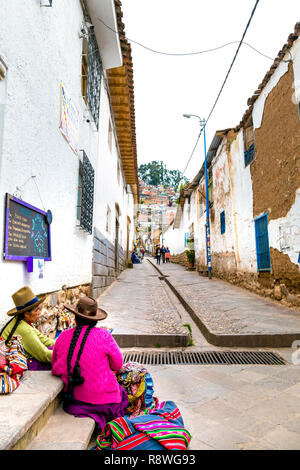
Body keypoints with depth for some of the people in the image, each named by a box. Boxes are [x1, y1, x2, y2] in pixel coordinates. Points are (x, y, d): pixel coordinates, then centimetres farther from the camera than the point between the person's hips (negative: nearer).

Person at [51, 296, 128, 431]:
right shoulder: (103, 335, -18)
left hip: (74, 397, 4)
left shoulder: (63, 336, -6)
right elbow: (118, 365, -6)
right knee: (121, 393, 25)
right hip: (103, 400, -4)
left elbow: (55, 366, 8)